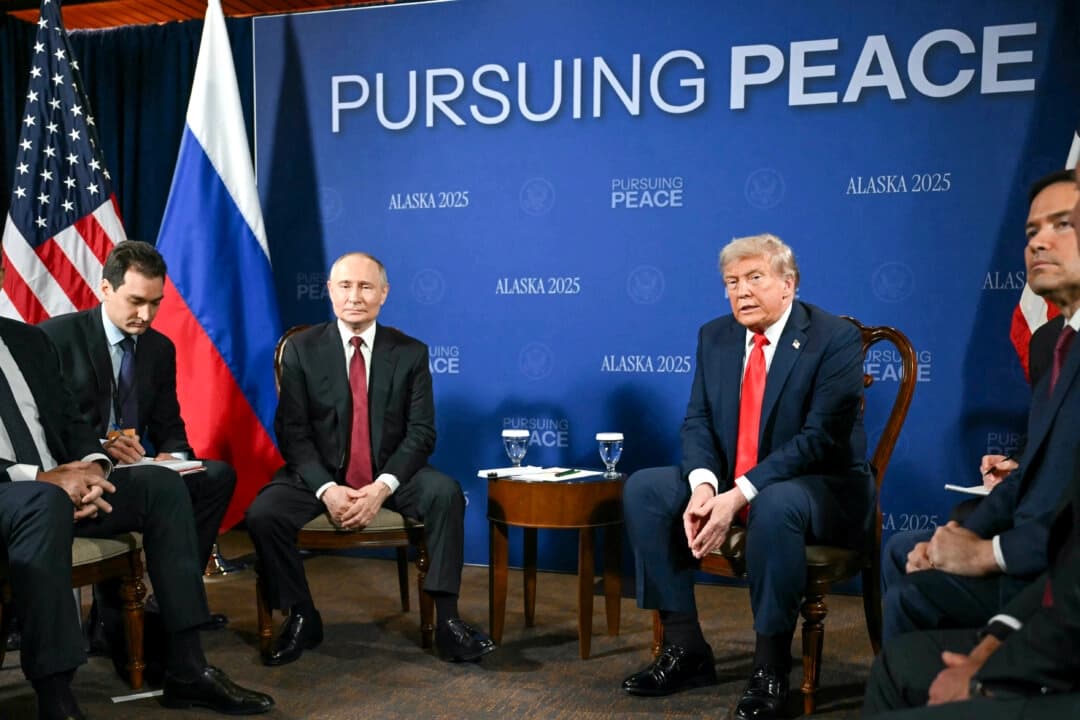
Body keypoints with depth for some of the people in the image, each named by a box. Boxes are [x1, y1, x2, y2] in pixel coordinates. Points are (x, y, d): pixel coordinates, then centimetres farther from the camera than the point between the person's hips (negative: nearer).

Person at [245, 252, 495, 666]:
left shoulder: (411, 353, 0)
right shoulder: (302, 349, -1)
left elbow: (421, 432, -6)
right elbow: (292, 431, -5)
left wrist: (382, 487, -22)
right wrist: (326, 488, -21)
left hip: (390, 474, 0)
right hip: (320, 473, 1)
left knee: (446, 493, -28)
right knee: (263, 513, -25)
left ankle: (446, 619, -19)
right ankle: (302, 619, -1)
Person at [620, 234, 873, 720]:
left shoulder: (836, 338, -14)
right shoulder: (714, 336, 5)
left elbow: (819, 438, -22)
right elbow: (698, 421, 2)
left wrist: (737, 497, -30)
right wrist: (703, 486, -21)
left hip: (821, 488, -6)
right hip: (728, 483, 6)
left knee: (774, 505, -39)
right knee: (643, 489, -12)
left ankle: (771, 668, -20)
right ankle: (685, 649, -6)